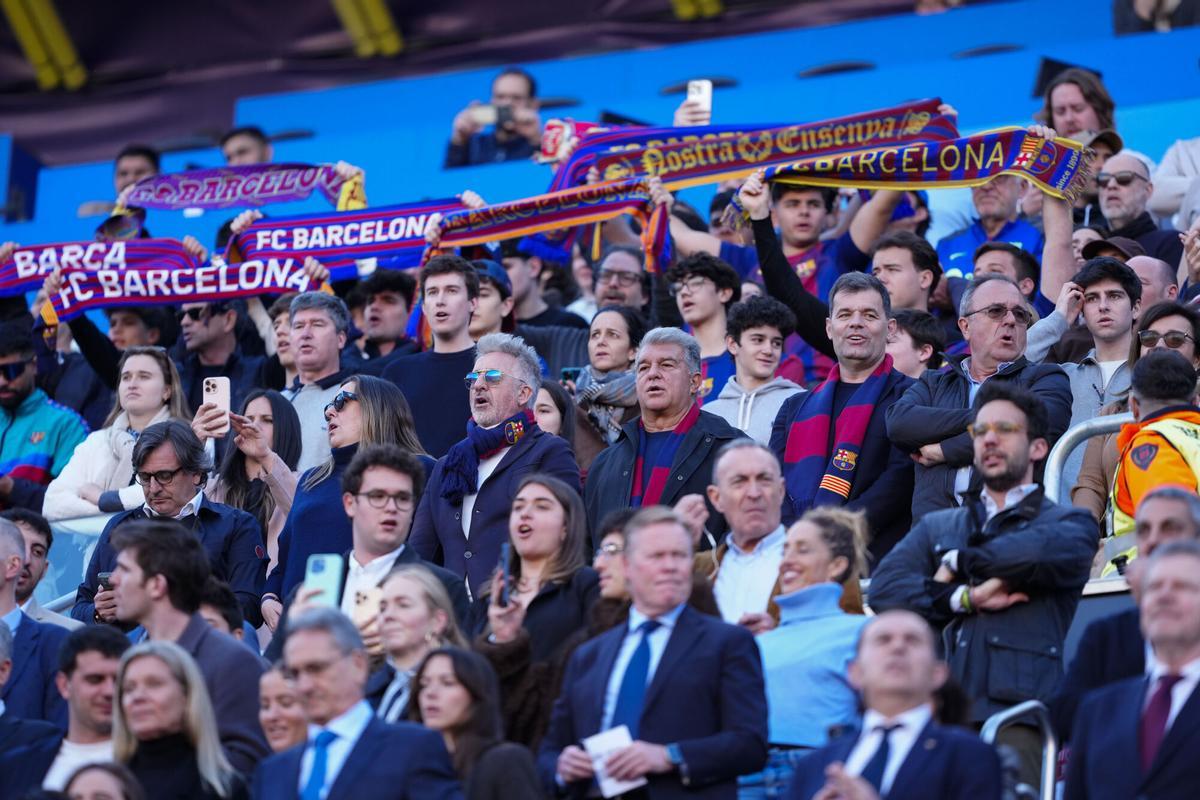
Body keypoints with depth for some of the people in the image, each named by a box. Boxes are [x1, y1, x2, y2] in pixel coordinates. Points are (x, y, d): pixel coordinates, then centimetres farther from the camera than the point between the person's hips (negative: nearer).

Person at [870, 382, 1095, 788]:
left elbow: (1052, 550, -10)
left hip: (1019, 709, -3)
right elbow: (884, 587, 10)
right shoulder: (936, 527, 27)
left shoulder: (1069, 522, 16)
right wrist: (964, 599, -4)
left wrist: (959, 561, 3)